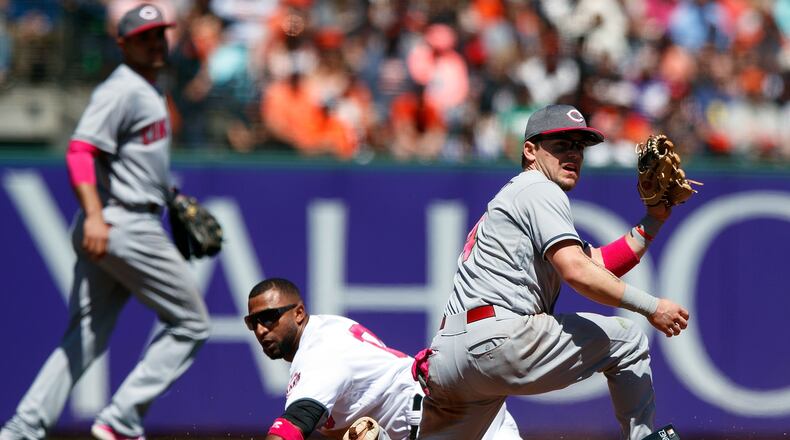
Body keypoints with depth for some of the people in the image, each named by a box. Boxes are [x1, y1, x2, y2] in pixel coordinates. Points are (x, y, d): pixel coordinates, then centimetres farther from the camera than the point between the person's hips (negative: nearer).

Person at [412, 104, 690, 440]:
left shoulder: (509, 197, 32)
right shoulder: (538, 190, 2)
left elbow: (600, 264, 27)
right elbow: (577, 271, -13)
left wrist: (653, 219, 22)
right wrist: (651, 307, -10)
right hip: (495, 341, -9)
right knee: (627, 340, 5)